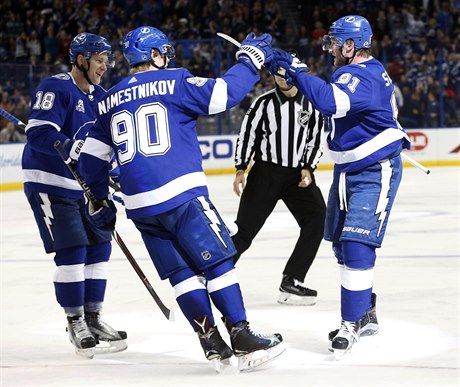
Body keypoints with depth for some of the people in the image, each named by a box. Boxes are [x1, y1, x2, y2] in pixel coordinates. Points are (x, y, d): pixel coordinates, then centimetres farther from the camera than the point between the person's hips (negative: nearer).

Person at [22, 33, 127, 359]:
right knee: (71, 251, -11)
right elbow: (38, 134, -27)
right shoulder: (55, 89, -16)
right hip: (49, 185, -8)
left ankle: (93, 319, 19)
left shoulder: (99, 96, 10)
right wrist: (76, 148, -38)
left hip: (83, 185, 9)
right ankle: (76, 324, 0)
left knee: (100, 246, 8)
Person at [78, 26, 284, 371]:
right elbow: (223, 93, -9)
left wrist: (99, 200, 30)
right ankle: (243, 340, -3)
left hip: (139, 205, 6)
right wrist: (250, 60, 5)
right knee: (217, 261, -1)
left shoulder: (110, 100, 16)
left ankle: (212, 342, 8)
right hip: (181, 194, -6)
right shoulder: (173, 82, 0)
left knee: (182, 272, 10)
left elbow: (92, 157, 19)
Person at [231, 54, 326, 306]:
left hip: (298, 174, 3)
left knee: (317, 218, -15)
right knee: (245, 229, -5)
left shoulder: (310, 104, 5)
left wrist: (308, 168, -7)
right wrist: (240, 170, -7)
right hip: (265, 172, -3)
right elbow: (247, 134, -1)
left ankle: (291, 281, -9)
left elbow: (316, 139, 6)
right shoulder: (264, 103, -3)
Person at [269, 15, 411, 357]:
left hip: (375, 173, -11)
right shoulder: (356, 72, 10)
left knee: (357, 244, -16)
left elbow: (330, 101, -41)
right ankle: (366, 315, 28)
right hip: (348, 171, 11)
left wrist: (296, 70, -33)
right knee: (342, 243, 15)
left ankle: (353, 323, -10)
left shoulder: (363, 75, -23)